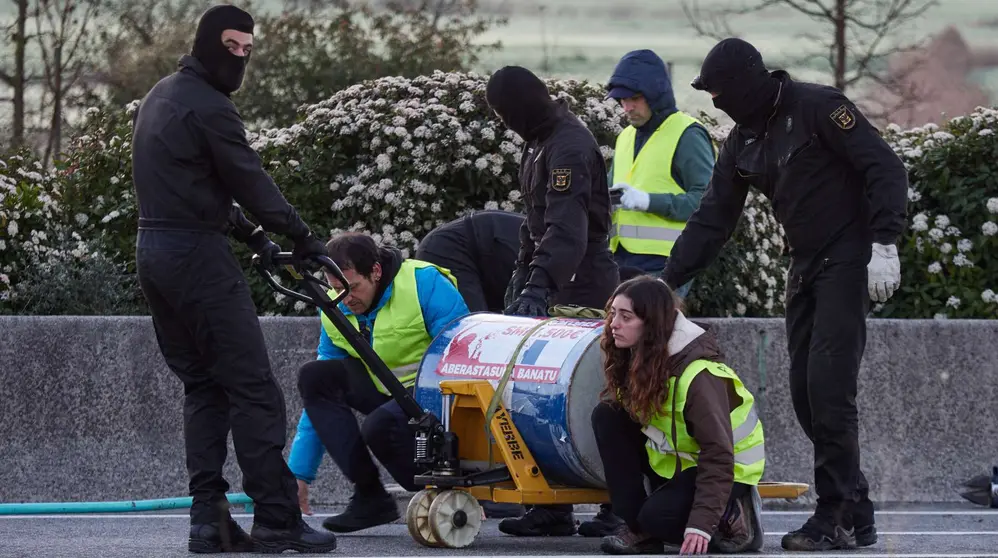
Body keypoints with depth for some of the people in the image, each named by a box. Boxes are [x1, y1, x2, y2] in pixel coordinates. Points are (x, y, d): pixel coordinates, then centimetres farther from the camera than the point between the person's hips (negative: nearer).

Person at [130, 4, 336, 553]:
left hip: (154, 248, 10)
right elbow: (249, 179, -11)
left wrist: (247, 231, 19)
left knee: (201, 385, 12)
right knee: (252, 388, -7)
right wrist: (303, 237, -1)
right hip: (198, 254, -10)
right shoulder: (208, 107, -13)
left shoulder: (159, 96, 17)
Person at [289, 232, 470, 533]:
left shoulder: (425, 283, -19)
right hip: (386, 392, 7)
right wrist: (299, 473, 2)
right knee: (313, 376, -12)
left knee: (379, 427, -35)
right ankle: (369, 496, -13)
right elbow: (319, 396, 5)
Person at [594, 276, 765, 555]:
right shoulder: (638, 355, -7)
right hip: (675, 457, 8)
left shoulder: (698, 375, -30)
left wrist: (701, 524, -37)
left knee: (657, 517, -32)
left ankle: (735, 518, -3)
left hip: (729, 468, -8)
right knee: (606, 416, -13)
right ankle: (638, 530, -10)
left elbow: (718, 456, -31)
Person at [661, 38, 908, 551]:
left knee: (828, 386, -15)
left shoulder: (818, 107, -12)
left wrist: (883, 244, -23)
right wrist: (667, 282, 8)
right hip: (805, 268, 8)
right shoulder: (743, 141, 11)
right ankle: (851, 514, 8)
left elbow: (885, 169, -16)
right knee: (805, 391, 3)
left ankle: (840, 516, -12)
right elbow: (711, 220, 14)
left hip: (848, 259, -8)